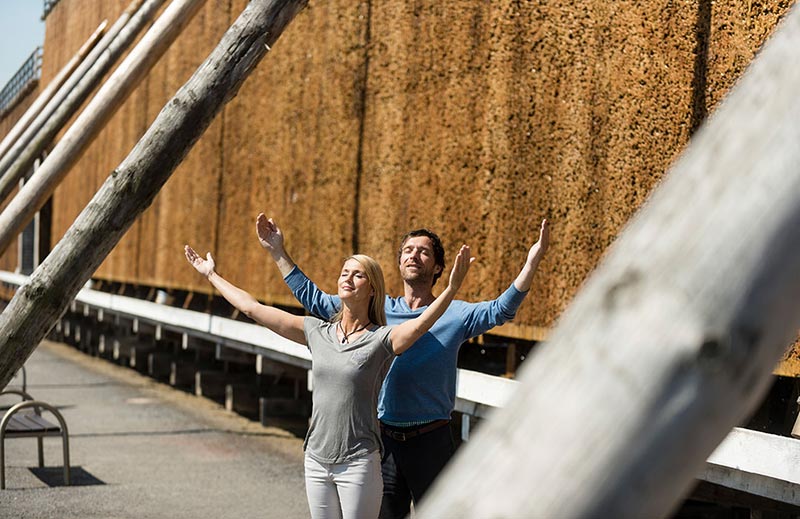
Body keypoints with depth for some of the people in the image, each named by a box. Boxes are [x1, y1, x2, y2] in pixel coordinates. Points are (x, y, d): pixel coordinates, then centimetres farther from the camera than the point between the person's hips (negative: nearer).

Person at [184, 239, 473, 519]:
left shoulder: (381, 339, -7)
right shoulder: (317, 332, 7)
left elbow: (421, 324, -28)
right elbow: (253, 309, 11)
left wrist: (452, 288, -44)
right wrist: (212, 275, 16)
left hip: (358, 464, -5)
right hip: (316, 460, 5)